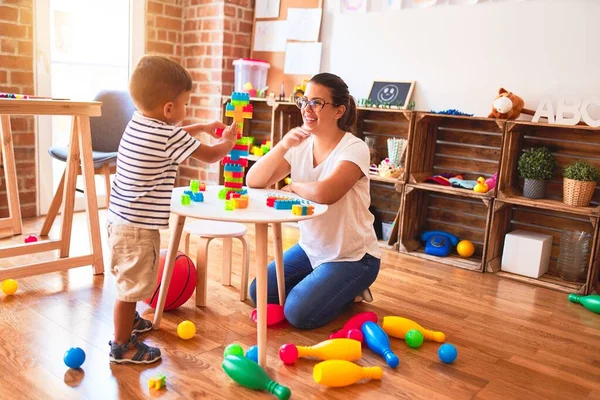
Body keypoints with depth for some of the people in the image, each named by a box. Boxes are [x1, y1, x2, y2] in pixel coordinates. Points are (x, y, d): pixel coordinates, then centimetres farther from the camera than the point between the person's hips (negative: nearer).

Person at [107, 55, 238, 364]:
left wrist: (202, 128, 29)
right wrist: (228, 140, 11)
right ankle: (122, 345, 15)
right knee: (132, 285, 3)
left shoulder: (138, 123, 8)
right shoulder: (168, 135, -19)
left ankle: (127, 319, 47)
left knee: (129, 280, 27)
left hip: (121, 219, 10)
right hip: (139, 226, -10)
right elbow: (211, 156, -8)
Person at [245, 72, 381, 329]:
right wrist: (282, 146, -23)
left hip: (352, 257, -6)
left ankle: (349, 294, 11)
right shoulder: (300, 145, -2)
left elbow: (324, 193, -39)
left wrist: (293, 187, -17)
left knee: (298, 313, -17)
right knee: (259, 294, 2)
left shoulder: (354, 149, -21)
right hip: (310, 248, 7)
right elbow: (253, 182, -8)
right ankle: (318, 285, 22)